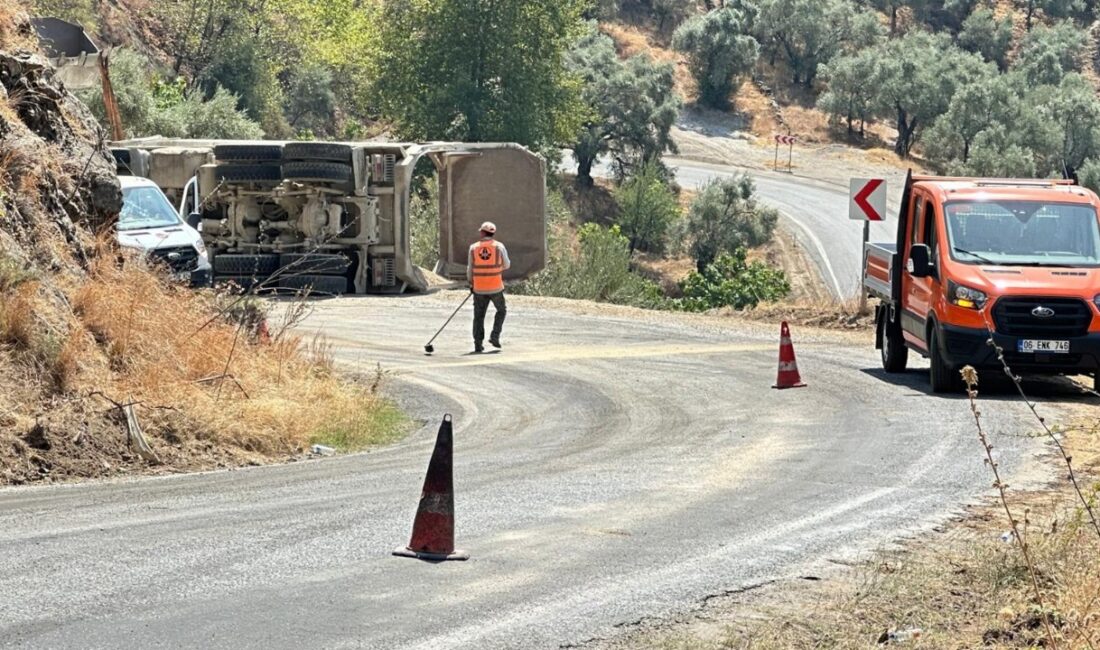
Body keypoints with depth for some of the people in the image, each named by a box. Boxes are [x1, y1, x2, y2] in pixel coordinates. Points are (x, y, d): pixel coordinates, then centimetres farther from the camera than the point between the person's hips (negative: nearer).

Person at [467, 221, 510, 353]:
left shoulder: (474, 248, -1)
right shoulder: (499, 246, -5)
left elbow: (470, 269, 5)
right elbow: (506, 265, 4)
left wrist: (471, 283, 20)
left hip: (479, 288, 1)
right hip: (496, 287, -1)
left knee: (479, 316, 8)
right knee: (501, 310, 19)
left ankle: (478, 344, 4)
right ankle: (494, 336, 6)